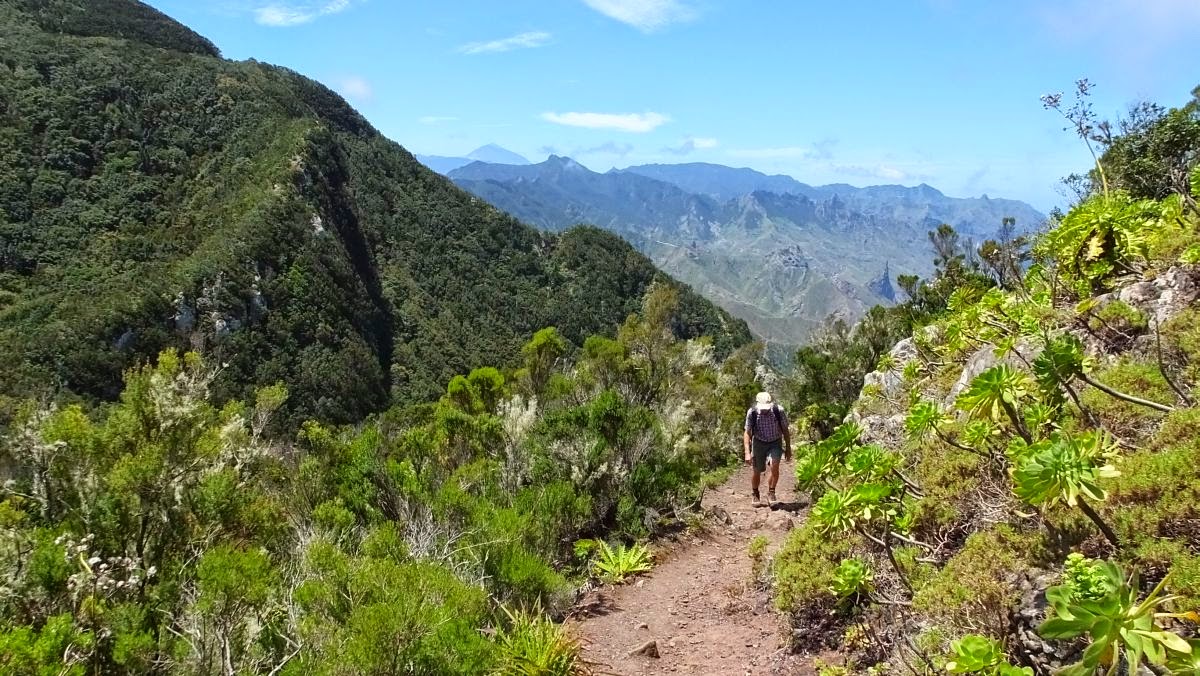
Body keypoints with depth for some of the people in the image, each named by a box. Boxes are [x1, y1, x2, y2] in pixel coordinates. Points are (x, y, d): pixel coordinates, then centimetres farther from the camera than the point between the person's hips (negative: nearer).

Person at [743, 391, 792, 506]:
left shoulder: (779, 411, -21)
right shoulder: (752, 413, -21)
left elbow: (785, 430, -6)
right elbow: (747, 433, -13)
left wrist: (788, 448, 0)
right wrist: (747, 453, -22)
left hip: (775, 443, -1)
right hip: (759, 443, 1)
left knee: (774, 466, -23)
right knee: (757, 471, 6)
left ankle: (771, 493, -4)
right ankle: (755, 495, 32)